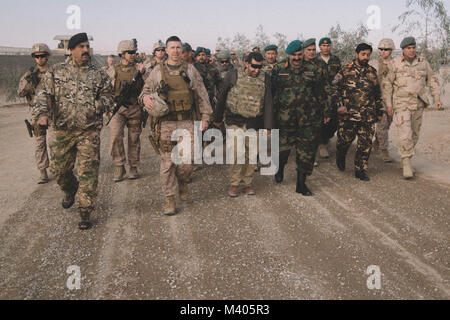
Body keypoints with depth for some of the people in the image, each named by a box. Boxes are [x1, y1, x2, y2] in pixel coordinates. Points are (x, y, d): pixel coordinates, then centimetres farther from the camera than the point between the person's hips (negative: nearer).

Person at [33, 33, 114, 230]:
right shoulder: (57, 72, 7)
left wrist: (98, 105, -15)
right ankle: (70, 191, 46)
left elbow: (108, 97, 6)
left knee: (88, 173, -6)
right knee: (61, 171, 13)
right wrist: (42, 112, -15)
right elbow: (43, 93, 3)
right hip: (63, 131, 2)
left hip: (89, 132, -2)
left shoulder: (99, 74, 6)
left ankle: (85, 213, 3)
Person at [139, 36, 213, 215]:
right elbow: (146, 90, 6)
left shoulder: (190, 70, 8)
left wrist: (205, 117, 2)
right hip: (167, 122, 0)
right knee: (168, 161, 1)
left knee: (188, 160, -4)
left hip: (187, 121, 0)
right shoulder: (157, 71, 7)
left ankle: (182, 182, 29)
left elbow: (202, 95, 8)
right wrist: (145, 98, -19)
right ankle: (169, 199, 10)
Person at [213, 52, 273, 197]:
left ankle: (247, 183, 22)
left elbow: (268, 104, 3)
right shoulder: (233, 75, -2)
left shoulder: (265, 79, 3)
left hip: (254, 124, 2)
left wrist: (267, 127, -1)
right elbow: (222, 98, 6)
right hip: (235, 121, -2)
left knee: (251, 155, 5)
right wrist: (218, 119, 9)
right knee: (236, 153, -11)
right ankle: (234, 183, 6)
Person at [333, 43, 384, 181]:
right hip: (348, 114, -3)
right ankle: (340, 157, 39)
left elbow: (378, 94, 18)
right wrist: (339, 105, -10)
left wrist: (379, 112, 18)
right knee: (345, 140, 7)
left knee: (366, 144, 1)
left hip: (368, 117, 3)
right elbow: (335, 88, 0)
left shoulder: (372, 72, 11)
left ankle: (360, 170, 13)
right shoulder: (346, 70, -1)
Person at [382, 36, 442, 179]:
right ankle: (406, 165, -8)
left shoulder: (422, 62, 5)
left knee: (414, 135, 11)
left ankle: (405, 160, 26)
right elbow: (387, 84, -1)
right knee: (405, 135, -14)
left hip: (419, 104, 4)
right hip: (401, 103, -4)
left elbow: (432, 80, 12)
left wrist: (437, 98, 3)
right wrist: (388, 104, -5)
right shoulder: (395, 63, -4)